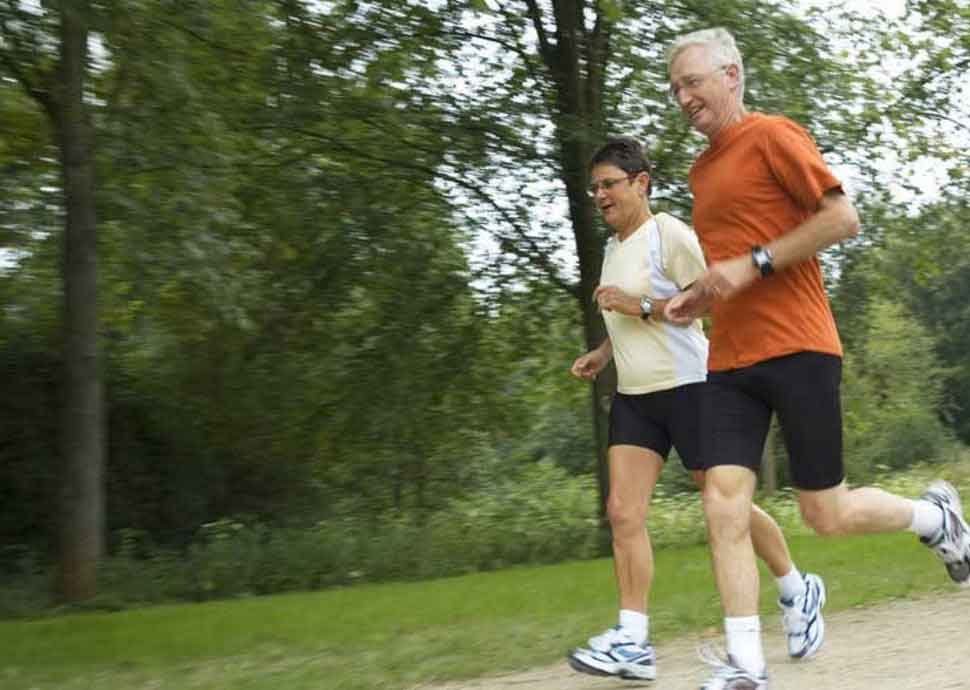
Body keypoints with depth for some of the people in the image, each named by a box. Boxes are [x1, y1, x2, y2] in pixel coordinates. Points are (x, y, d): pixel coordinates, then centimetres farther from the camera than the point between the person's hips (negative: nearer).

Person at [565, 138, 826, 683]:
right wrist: (602, 353, 14)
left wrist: (640, 305, -20)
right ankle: (633, 642, -11)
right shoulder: (613, 248, 16)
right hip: (633, 397, 7)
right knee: (623, 512, -8)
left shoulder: (669, 234, -9)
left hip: (687, 387, -7)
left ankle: (799, 592, 27)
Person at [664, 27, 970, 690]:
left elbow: (844, 217, -12)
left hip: (797, 350, -7)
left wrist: (754, 264, -17)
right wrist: (698, 297, 12)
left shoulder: (772, 134, -5)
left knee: (826, 515, 1)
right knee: (724, 507, -7)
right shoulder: (702, 169, 19)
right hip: (731, 361, 7)